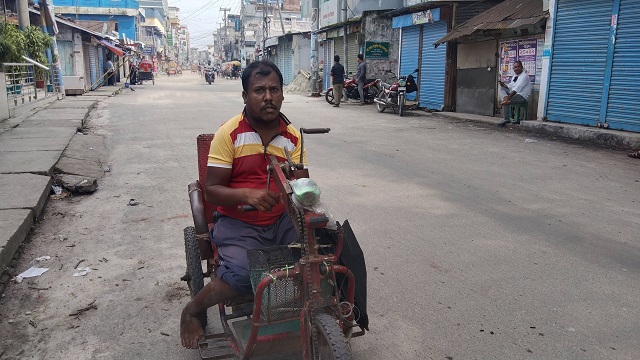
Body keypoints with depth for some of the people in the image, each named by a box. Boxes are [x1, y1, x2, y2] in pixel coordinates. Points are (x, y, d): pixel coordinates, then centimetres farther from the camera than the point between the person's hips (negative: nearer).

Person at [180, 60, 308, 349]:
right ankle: (191, 312, 5)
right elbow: (212, 190, -10)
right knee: (241, 276, -28)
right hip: (238, 223, -4)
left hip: (281, 220, 4)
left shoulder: (292, 135, 3)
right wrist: (247, 194, -30)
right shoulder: (229, 133, -9)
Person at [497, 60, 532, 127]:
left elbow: (517, 89, -23)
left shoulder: (524, 76, -12)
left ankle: (506, 119, -19)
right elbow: (510, 88, 13)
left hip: (522, 97, -9)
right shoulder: (514, 77, 17)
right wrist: (504, 85, -8)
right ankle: (505, 98, -26)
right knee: (502, 89, 2)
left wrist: (508, 97, -30)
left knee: (505, 102, -28)